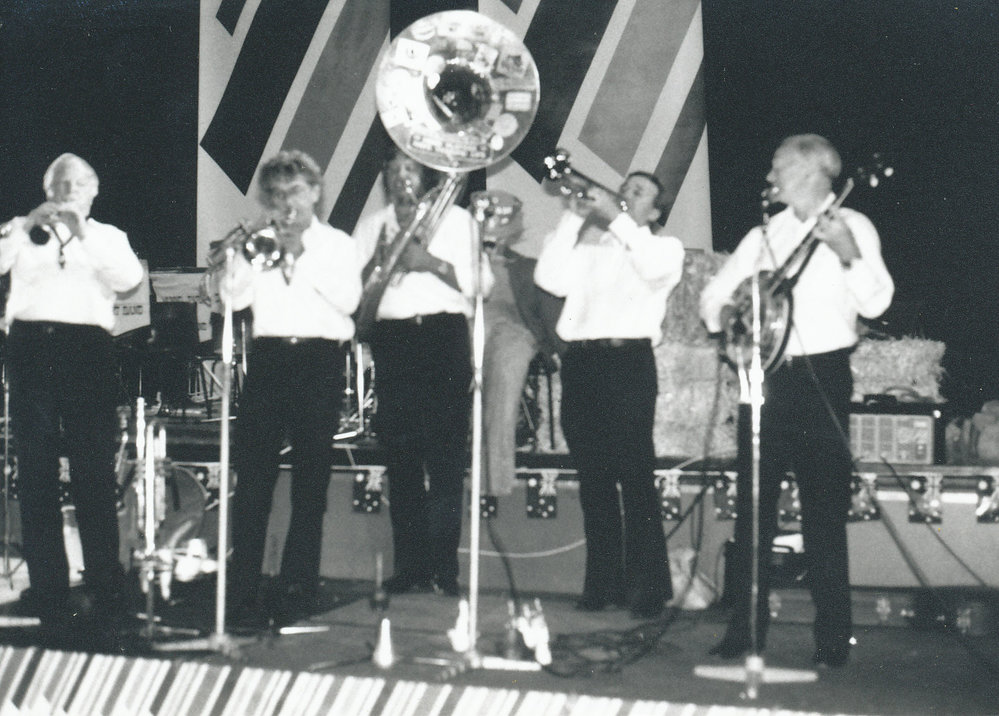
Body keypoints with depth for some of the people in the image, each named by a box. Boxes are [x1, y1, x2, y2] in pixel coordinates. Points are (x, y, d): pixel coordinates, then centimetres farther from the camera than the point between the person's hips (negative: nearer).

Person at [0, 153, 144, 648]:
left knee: (95, 477, -7)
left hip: (88, 350, -1)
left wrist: (83, 235, -5)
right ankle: (48, 596, 4)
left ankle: (105, 598, -6)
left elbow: (129, 278, 0)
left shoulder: (108, 237, 20)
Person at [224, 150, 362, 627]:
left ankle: (298, 587, 7)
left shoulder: (337, 244, 13)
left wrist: (301, 256, -7)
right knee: (252, 476, -7)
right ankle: (243, 592, -6)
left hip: (319, 359, -1)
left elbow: (348, 300, -5)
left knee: (311, 479, 0)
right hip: (268, 356, 1)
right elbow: (236, 297, 4)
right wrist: (258, 251, -7)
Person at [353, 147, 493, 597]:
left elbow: (480, 282, 1)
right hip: (391, 340, 3)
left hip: (444, 336, -3)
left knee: (446, 455, -8)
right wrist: (377, 259, -7)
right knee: (399, 456, 0)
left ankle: (443, 568, -7)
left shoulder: (455, 220, 12)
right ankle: (408, 567, 5)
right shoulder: (371, 227, 19)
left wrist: (432, 263, -10)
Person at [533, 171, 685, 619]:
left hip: (627, 361, -4)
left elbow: (655, 269, -11)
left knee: (635, 479, -8)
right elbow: (549, 278, 7)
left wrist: (615, 218, -7)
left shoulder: (664, 246, 13)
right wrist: (574, 218, 7)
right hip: (580, 362, 4)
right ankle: (603, 583, 12)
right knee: (593, 480, 6)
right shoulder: (588, 246, 22)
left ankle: (649, 589, -5)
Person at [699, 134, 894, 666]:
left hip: (822, 376, -5)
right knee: (752, 508, 5)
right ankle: (745, 631, 12)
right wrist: (727, 315, -2)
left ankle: (832, 640, 4)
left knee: (824, 511, -3)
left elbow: (875, 304, -10)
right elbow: (712, 295, 19)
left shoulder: (852, 226, 2)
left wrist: (850, 255, -26)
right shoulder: (763, 235, 16)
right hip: (765, 375, 5)